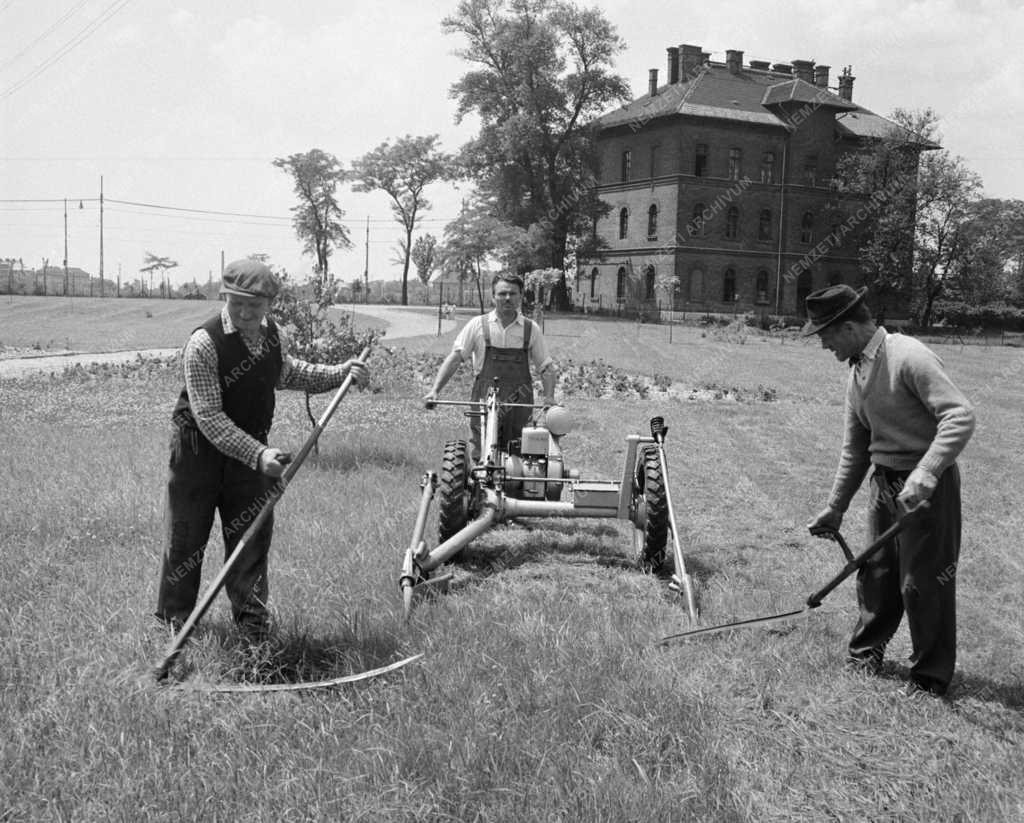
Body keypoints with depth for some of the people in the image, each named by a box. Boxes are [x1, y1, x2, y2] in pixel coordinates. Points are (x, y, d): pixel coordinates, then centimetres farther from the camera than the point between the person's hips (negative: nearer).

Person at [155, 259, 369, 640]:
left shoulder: (276, 336, -3)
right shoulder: (204, 343, -24)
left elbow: (285, 373, 20)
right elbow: (209, 418, -26)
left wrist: (340, 374, 9)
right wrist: (258, 455, -35)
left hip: (252, 449, 5)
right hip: (199, 450, -5)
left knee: (252, 532, 7)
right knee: (187, 536, 7)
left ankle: (251, 616, 23)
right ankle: (175, 617, 26)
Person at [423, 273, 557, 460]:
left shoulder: (531, 329, 8)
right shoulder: (478, 325, 4)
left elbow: (547, 368, 11)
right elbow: (454, 358, 1)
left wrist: (549, 397, -6)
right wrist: (435, 390, -11)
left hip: (519, 402, 1)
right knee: (481, 459, -5)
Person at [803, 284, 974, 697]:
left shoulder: (909, 357, -18)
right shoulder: (857, 373, 8)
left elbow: (961, 417, -26)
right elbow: (855, 448, 17)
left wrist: (924, 475, -35)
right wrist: (835, 508, 20)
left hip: (927, 487, -7)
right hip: (884, 481, 7)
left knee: (923, 582, 2)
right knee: (875, 573, 14)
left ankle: (931, 675, 19)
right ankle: (866, 652, 33)